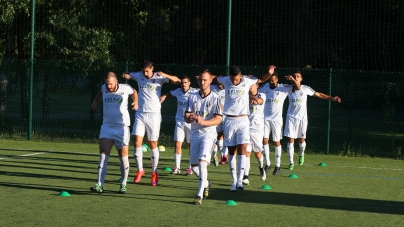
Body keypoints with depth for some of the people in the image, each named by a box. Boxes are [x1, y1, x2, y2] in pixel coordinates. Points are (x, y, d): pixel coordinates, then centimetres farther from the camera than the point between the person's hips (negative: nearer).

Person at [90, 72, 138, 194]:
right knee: (103, 156, -10)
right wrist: (95, 101, 13)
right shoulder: (104, 88, 2)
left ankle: (123, 185, 16)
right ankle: (100, 185, -16)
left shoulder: (125, 88, -7)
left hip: (121, 127, -2)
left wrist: (135, 102, 2)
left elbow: (134, 92, 16)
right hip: (106, 127, 2)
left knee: (123, 157, 2)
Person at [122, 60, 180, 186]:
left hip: (154, 114, -3)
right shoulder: (139, 76, 6)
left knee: (153, 144, 2)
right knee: (137, 142, -7)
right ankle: (140, 170, 7)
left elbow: (177, 81, -8)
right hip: (140, 113, 3)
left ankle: (154, 173, 14)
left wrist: (165, 75, -25)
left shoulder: (159, 78, -3)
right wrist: (125, 75, -5)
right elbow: (126, 75, 20)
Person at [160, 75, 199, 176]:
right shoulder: (178, 91, 4)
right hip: (179, 121, 3)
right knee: (177, 144, -2)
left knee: (191, 145, 3)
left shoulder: (194, 92, -9)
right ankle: (177, 167, 6)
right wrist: (157, 103, 8)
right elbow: (166, 94, 20)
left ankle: (191, 168, 12)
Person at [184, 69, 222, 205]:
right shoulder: (192, 97, 7)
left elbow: (218, 119, -11)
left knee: (202, 161, -22)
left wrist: (203, 122, -28)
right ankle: (206, 184, 39)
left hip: (208, 134, -5)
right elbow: (186, 117, 3)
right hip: (195, 134, 5)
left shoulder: (215, 98, -5)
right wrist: (190, 118, -22)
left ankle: (200, 195, -23)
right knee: (194, 166, 9)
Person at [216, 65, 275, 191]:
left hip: (243, 120, -2)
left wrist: (269, 73, -4)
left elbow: (261, 79, 12)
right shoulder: (226, 81, 1)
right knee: (231, 151, 5)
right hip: (229, 120, 2)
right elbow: (215, 78, 24)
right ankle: (233, 181, 11)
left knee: (242, 150, -12)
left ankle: (240, 181, -18)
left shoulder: (247, 81, -3)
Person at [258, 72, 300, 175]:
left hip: (276, 119, -3)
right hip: (265, 118, 3)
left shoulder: (283, 88, -4)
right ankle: (267, 164, 10)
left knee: (277, 142, 2)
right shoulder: (265, 87, 6)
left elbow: (298, 87, -9)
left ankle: (277, 165, 11)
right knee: (264, 140, -1)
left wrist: (292, 79, -27)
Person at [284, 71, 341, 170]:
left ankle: (301, 154, 41)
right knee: (290, 140, -6)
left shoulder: (305, 89, -2)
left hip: (302, 118, 0)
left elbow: (318, 94, 5)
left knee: (301, 139, 9)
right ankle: (291, 162, 3)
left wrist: (332, 98, 1)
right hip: (291, 117, 0)